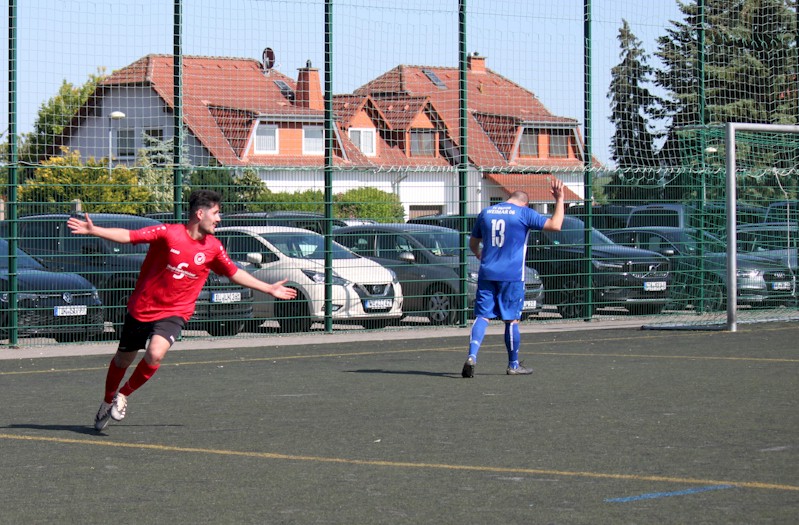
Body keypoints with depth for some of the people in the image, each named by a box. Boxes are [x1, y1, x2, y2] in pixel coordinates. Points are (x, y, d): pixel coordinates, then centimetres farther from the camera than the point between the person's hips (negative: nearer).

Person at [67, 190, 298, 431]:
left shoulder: (213, 248, -2)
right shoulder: (168, 233, -15)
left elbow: (235, 274, 13)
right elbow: (128, 236, -19)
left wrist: (270, 289, 16)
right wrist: (93, 230, -31)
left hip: (173, 313, 1)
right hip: (141, 309, -1)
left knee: (155, 354, -26)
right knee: (123, 360, 15)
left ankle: (123, 395, -1)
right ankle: (107, 402, 42)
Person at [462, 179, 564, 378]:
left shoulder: (486, 213, 12)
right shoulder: (524, 213, -2)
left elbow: (473, 244, 22)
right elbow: (555, 225, -7)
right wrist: (559, 200, 4)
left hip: (486, 274, 3)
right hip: (512, 275, -3)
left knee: (482, 316, 2)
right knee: (512, 319, 6)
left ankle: (471, 357, -18)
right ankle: (513, 365, 15)